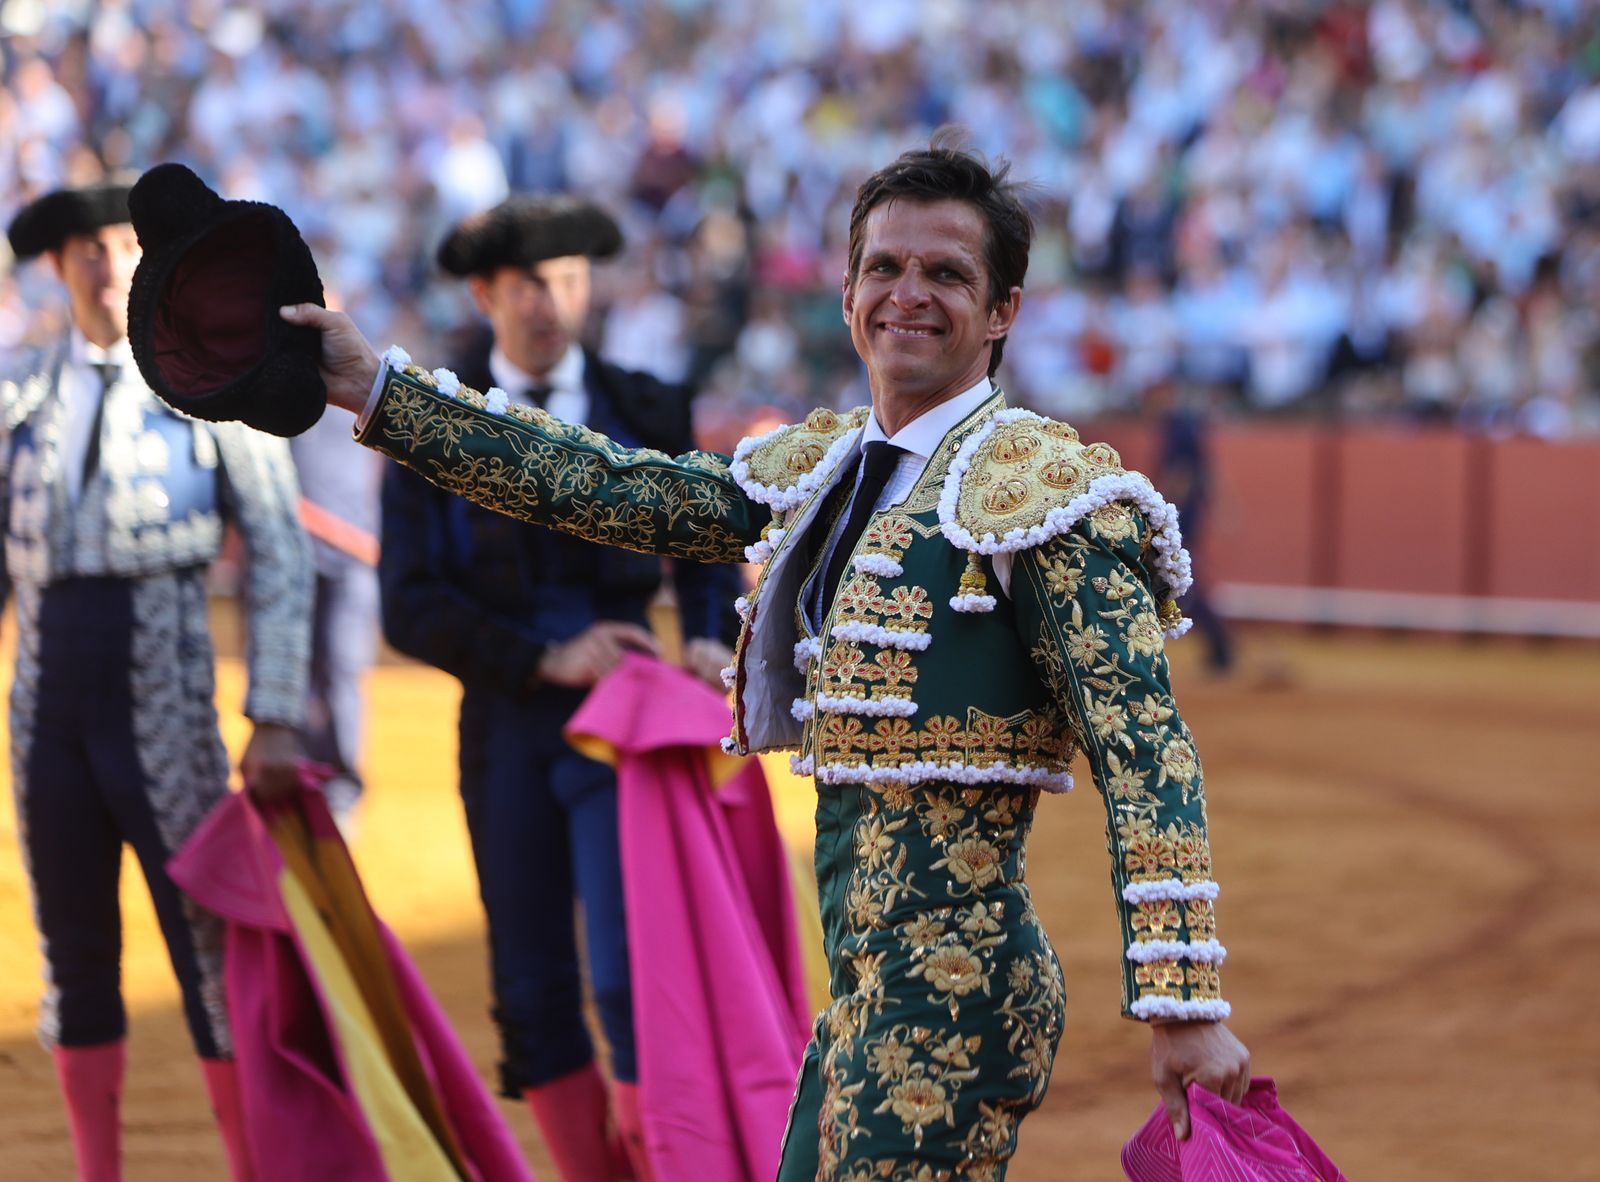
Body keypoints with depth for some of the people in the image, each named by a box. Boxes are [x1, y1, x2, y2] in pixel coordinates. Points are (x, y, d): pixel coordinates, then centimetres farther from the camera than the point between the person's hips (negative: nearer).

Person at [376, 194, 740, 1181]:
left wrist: (711, 638, -4)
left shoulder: (645, 413, 4)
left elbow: (704, 551, 17)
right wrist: (546, 659, -17)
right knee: (535, 992, 6)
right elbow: (412, 607, -6)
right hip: (505, 725, 1)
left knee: (633, 979, -16)